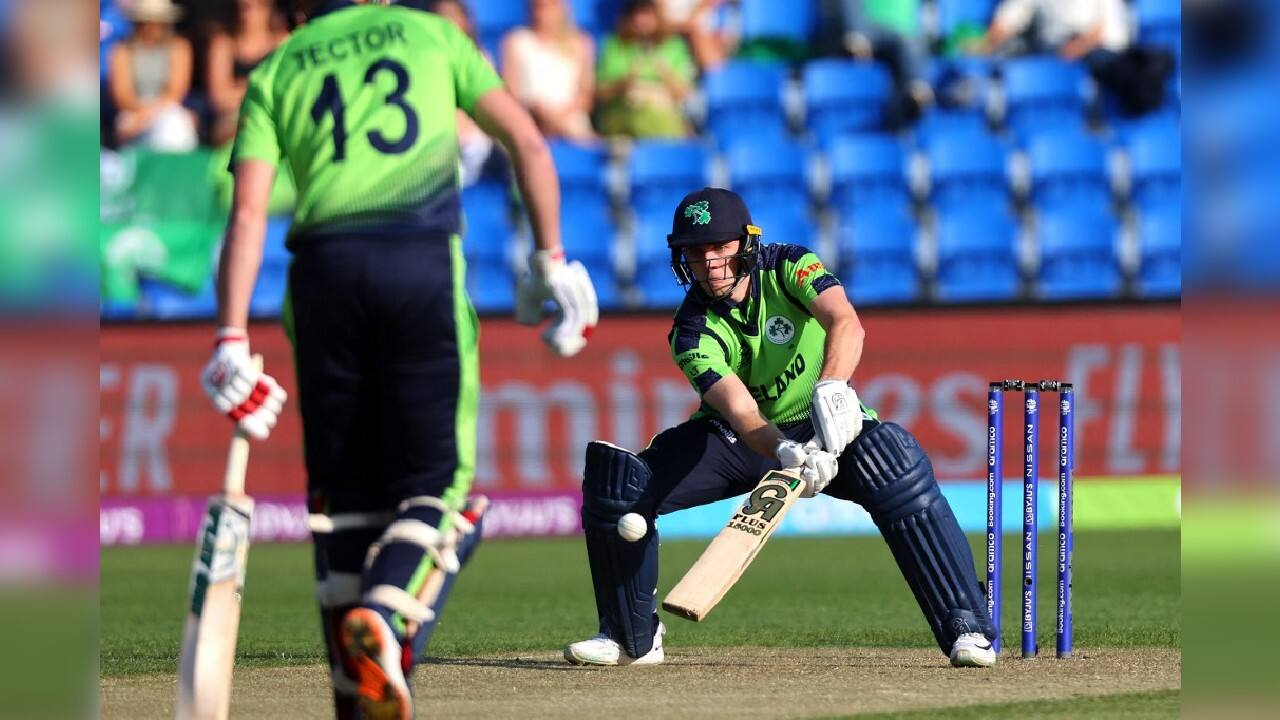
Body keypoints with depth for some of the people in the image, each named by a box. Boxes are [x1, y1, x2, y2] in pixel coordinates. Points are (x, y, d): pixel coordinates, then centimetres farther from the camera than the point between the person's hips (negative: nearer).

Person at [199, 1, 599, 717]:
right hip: (424, 261, -1)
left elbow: (248, 212, 4)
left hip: (323, 267, 1)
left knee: (344, 489, 10)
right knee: (435, 478, 3)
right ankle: (387, 613, -25)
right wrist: (550, 261, 10)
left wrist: (233, 341, 0)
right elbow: (528, 142, 8)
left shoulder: (275, 72, 16)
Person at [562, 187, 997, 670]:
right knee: (618, 483, -18)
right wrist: (786, 453, -58)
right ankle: (633, 637, 4)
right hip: (735, 439, 2)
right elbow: (740, 412, -36)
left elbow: (846, 324, -40)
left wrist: (832, 387, -60)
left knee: (897, 462, -34)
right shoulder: (693, 333, -21)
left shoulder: (788, 268, -20)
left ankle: (966, 628, -29)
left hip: (825, 423, -2)